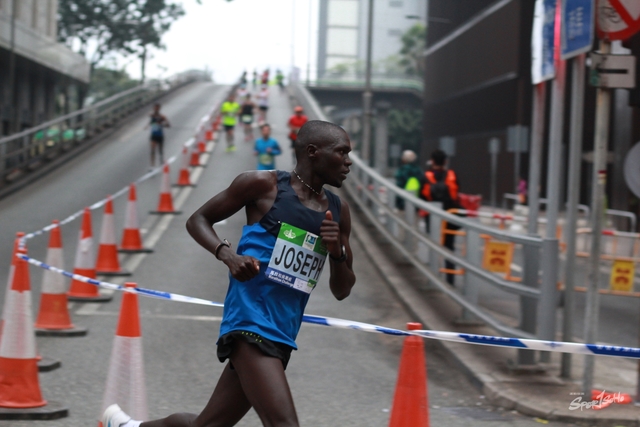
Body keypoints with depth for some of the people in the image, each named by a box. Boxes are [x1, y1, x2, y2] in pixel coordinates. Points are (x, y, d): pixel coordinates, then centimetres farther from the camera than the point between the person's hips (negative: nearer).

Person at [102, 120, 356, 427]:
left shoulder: (337, 211, 11)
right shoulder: (263, 185, -4)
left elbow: (341, 291, 15)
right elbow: (198, 220, 5)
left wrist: (338, 252, -6)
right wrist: (228, 255, -15)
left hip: (281, 336, 7)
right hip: (250, 323, -7)